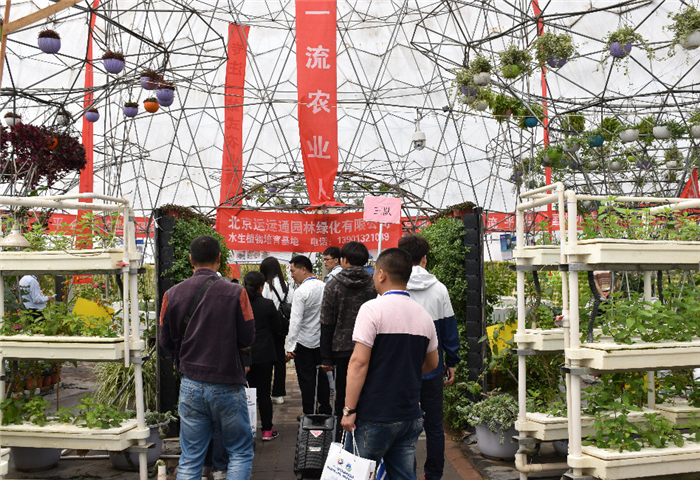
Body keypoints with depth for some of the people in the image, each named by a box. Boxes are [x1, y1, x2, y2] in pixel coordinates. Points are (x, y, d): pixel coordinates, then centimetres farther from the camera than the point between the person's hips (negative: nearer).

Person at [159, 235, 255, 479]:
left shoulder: (172, 295, -1)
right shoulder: (235, 292, -10)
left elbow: (166, 341, 5)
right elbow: (247, 338, -5)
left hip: (190, 385, 3)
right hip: (227, 385, -3)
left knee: (189, 460, 11)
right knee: (241, 453, 12)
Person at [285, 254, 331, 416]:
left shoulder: (301, 291, -18)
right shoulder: (324, 286, 1)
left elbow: (295, 321, -21)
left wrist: (290, 347, -19)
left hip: (304, 342, -6)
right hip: (323, 340, 6)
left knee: (306, 379, 3)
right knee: (322, 376, 16)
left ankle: (309, 414, 9)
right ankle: (325, 411, 25)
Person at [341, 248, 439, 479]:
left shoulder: (373, 308, -12)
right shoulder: (423, 314, 7)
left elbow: (359, 362, -16)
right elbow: (432, 362, 20)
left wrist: (349, 410, -13)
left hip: (375, 417, -6)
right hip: (410, 416, 6)